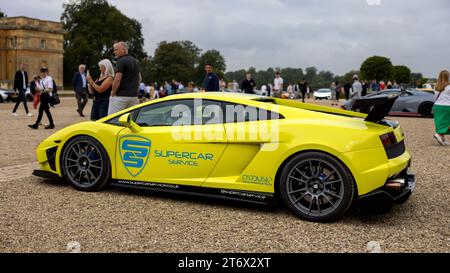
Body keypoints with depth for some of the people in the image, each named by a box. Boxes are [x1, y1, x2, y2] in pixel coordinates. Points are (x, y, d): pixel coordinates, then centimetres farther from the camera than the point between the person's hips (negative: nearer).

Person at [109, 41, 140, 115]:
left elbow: (117, 79, -18)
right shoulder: (135, 61, 16)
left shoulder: (121, 61, -11)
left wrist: (113, 92, -8)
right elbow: (139, 78, 24)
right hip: (134, 95, 8)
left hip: (121, 95, -8)